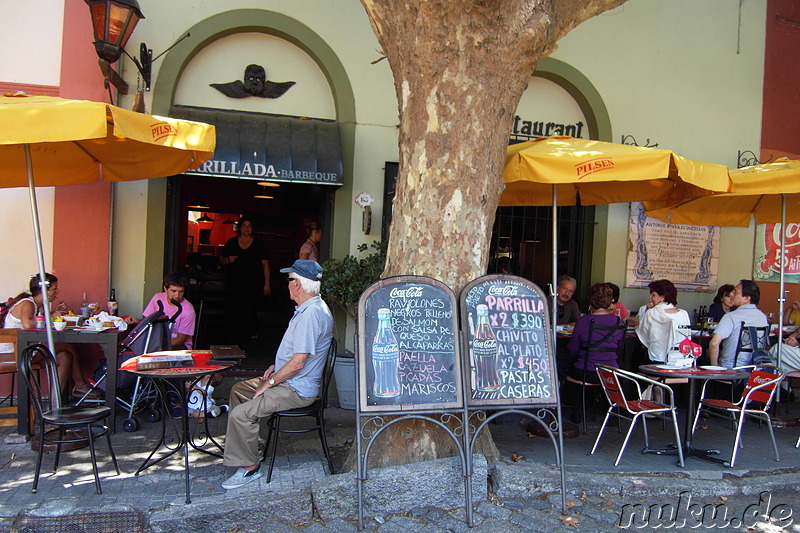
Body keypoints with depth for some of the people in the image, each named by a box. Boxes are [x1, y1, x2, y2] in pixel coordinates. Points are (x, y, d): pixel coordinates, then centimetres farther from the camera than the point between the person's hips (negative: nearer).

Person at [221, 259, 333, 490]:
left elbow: (298, 363, -27)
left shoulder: (310, 315, -25)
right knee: (238, 389, 21)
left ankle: (250, 466, -3)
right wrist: (276, 367, 13)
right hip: (291, 381, 11)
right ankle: (248, 443, 28)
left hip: (296, 390, -11)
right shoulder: (312, 308, 10)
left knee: (240, 414, -19)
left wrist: (269, 383, -15)